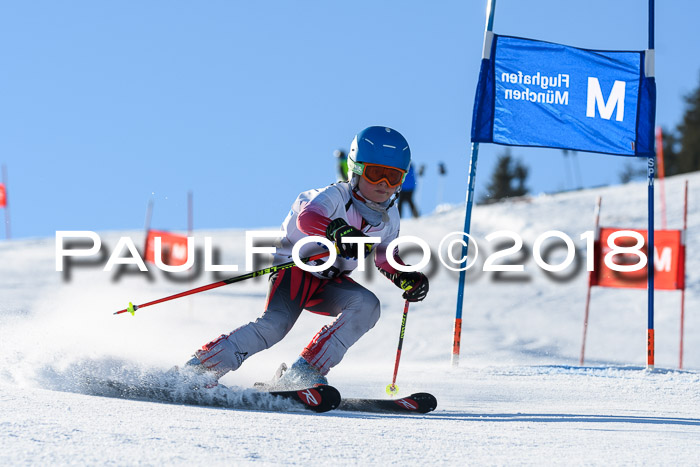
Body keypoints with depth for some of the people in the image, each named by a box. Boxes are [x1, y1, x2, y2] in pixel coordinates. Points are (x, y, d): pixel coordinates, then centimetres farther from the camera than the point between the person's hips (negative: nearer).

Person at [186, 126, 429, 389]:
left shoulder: (389, 217, 0)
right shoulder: (335, 197, -21)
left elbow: (385, 257, 16)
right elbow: (307, 217, -43)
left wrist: (407, 278, -5)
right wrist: (336, 230, -63)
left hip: (330, 283, 6)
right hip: (296, 267, -6)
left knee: (366, 305, -23)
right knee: (276, 323, -30)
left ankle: (304, 375, -23)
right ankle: (197, 368, -22)